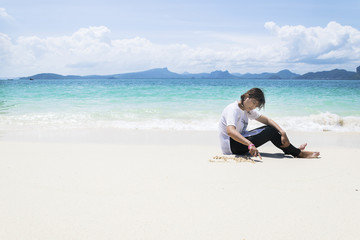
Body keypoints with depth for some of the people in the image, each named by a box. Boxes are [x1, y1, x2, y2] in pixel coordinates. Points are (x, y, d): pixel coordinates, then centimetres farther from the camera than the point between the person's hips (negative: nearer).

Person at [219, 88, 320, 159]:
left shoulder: (248, 110, 8)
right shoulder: (233, 109, -21)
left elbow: (267, 120, 6)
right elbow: (230, 131, -39)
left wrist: (282, 133, -11)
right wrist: (250, 144, -52)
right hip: (231, 146, -9)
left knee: (270, 128, 1)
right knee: (270, 131, -16)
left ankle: (291, 150, 11)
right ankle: (298, 153, -3)